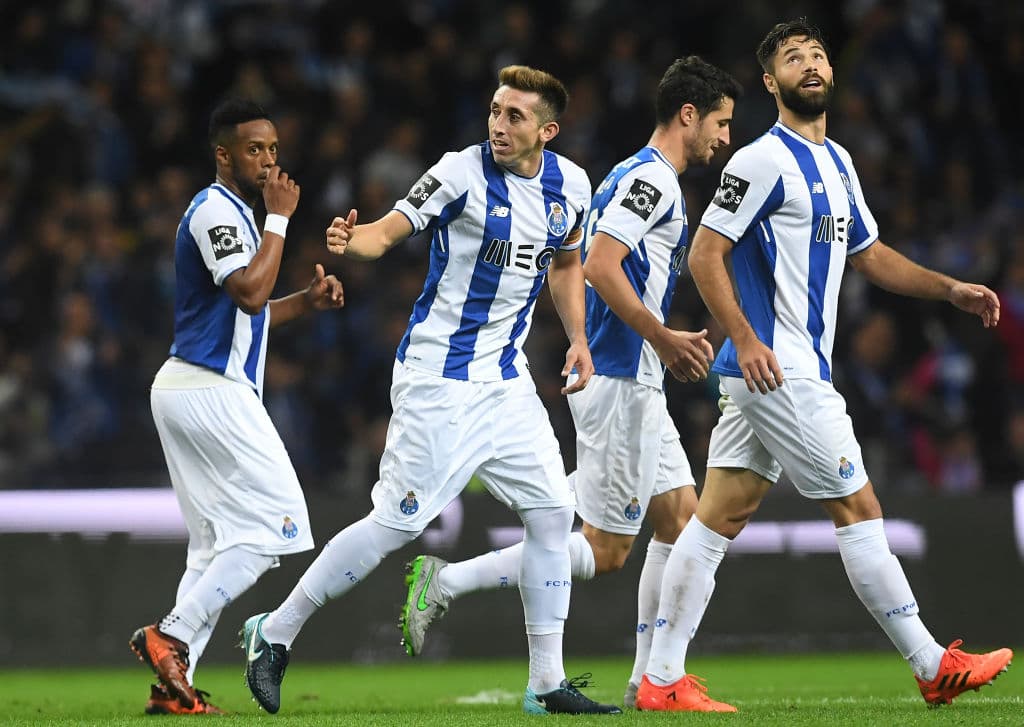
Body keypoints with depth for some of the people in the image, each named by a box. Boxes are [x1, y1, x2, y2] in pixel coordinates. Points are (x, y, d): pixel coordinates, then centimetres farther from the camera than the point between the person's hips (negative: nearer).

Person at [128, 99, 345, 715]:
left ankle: (173, 685, 2)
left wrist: (305, 301, 12)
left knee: (219, 546, 9)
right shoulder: (216, 210, -11)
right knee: (275, 524, -11)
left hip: (187, 389, 10)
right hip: (211, 392, -10)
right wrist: (279, 217, -15)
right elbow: (250, 294, -23)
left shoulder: (236, 212, 21)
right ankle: (171, 636, -16)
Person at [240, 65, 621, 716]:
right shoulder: (463, 173, -14)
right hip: (439, 375, -6)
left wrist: (578, 339, 9)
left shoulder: (570, 185, 4)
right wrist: (353, 241, -44)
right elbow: (391, 229, -21)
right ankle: (275, 633, 5)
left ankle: (548, 684, 10)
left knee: (553, 512, 1)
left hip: (506, 379, 6)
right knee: (398, 522, -9)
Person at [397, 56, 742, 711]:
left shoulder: (642, 178, 19)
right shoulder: (651, 178, -12)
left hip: (636, 384, 10)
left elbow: (605, 272, 23)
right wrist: (665, 340, -18)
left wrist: (669, 342, 16)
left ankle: (652, 683, 8)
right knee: (604, 551, -7)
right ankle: (445, 582, -5)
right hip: (620, 381, -10)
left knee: (682, 521, 8)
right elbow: (600, 266, -24)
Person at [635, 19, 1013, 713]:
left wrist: (952, 289, 17)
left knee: (719, 516, 5)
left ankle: (662, 680, 4)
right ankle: (935, 667, 2)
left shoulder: (837, 161, 18)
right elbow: (705, 253, -14)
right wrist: (745, 339, -21)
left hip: (766, 372, 9)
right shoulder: (764, 160, -11)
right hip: (779, 368, -9)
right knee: (859, 508, -4)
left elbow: (870, 255, 28)